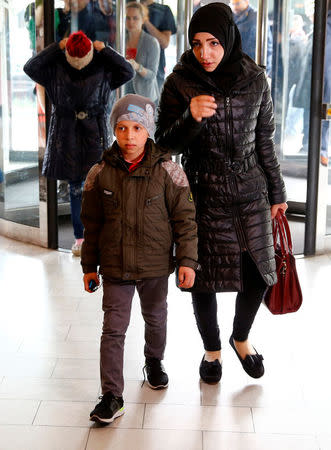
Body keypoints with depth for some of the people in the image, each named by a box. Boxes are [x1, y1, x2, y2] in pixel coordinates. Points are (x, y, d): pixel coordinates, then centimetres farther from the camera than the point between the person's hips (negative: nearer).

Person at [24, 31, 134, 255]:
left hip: (95, 133, -1)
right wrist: (56, 47, -14)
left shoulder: (103, 66, -3)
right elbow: (30, 67, -13)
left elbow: (128, 71, -13)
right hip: (68, 133, 1)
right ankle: (79, 237, 16)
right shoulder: (56, 67, -2)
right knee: (75, 187, 7)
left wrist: (104, 49, -12)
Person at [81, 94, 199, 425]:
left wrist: (187, 260, -7)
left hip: (155, 265, 0)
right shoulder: (100, 174, -5)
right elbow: (92, 224, 3)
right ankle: (111, 396, 6)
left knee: (155, 318, 21)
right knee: (113, 329, -1)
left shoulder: (167, 171, -9)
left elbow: (185, 218, -4)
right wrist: (89, 266, 6)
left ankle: (154, 362, 49)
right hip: (114, 267, 0)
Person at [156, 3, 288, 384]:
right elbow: (166, 142, -4)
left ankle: (241, 337, 36)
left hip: (251, 194, 2)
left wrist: (276, 192, 12)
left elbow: (265, 139, 7)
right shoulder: (180, 83, -7)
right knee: (205, 279, 7)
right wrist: (192, 118, -25)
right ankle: (212, 349, 32)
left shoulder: (254, 79, -2)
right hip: (204, 196, -2)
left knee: (257, 274, 6)